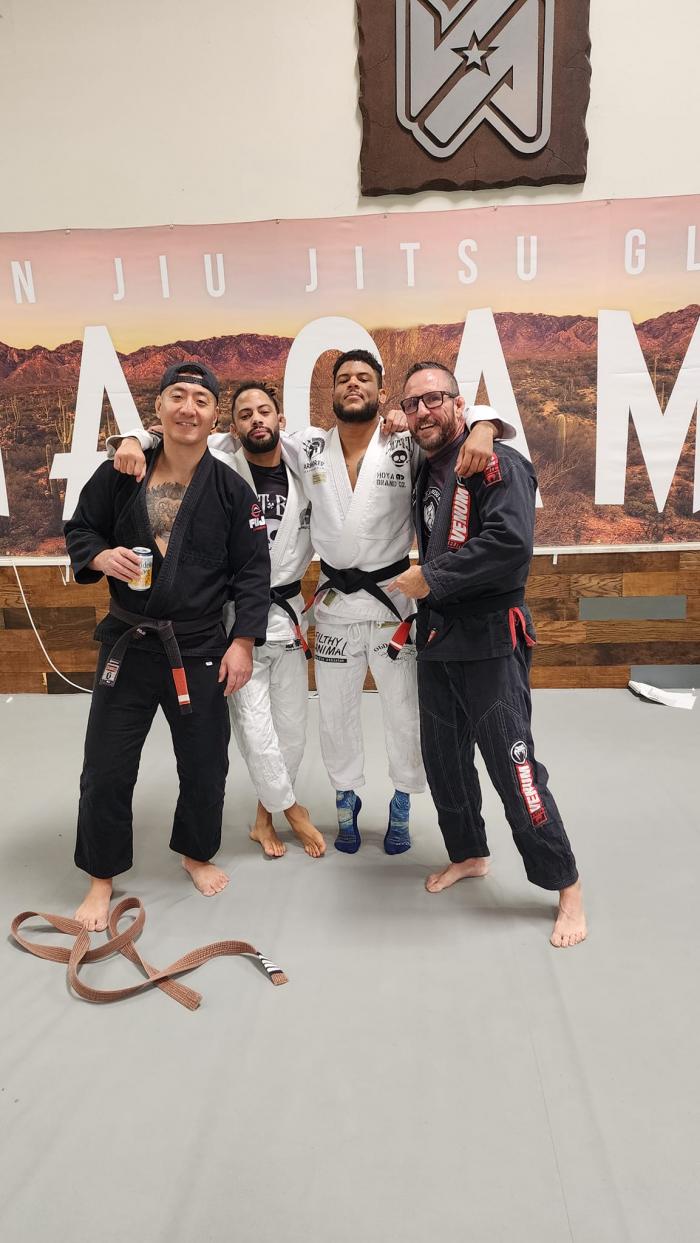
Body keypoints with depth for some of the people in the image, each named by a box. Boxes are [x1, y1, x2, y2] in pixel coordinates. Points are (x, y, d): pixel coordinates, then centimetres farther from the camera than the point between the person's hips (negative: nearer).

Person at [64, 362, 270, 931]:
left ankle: (196, 853, 41)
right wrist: (101, 556, -13)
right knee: (106, 768, 7)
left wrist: (243, 642, -9)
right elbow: (79, 529, 9)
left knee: (205, 763, 13)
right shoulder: (119, 473, -2)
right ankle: (101, 878, 29)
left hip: (200, 647, 0)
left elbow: (253, 571, -4)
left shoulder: (232, 489, -5)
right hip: (127, 643, 1)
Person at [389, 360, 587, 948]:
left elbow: (512, 543, -26)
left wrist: (431, 578, -20)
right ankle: (469, 854, 38)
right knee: (444, 760, 17)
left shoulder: (497, 464, -13)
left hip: (490, 641, -8)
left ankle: (567, 887, 12)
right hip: (437, 637, 8)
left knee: (513, 767, -6)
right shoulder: (426, 471, 13)